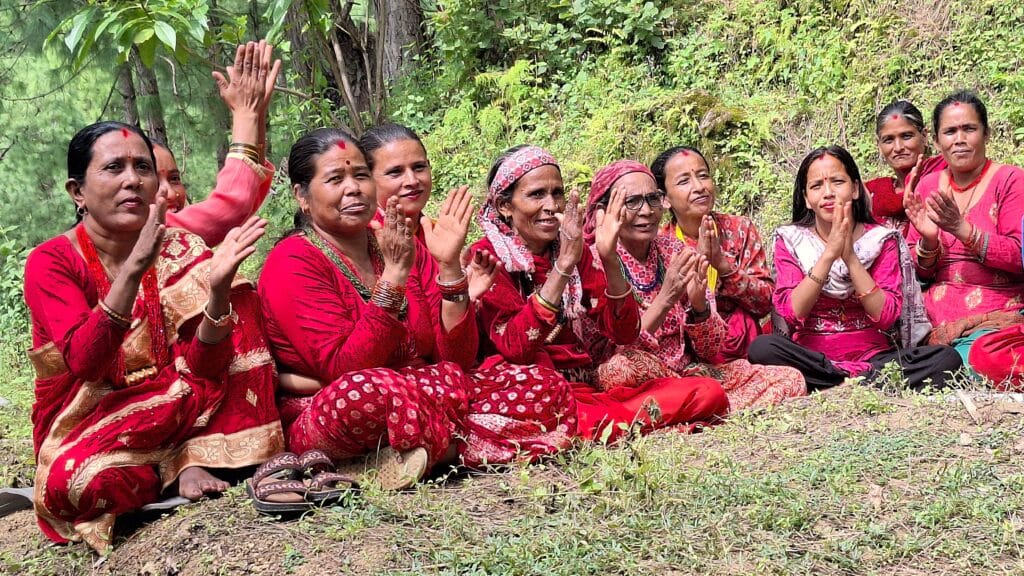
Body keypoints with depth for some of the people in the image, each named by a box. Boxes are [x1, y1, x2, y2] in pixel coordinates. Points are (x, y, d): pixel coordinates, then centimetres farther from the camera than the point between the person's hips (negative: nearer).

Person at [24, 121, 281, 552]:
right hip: (86, 421, -3)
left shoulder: (180, 250, -2)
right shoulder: (50, 262, -11)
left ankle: (197, 456, -16)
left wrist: (218, 287, -31)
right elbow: (84, 362, -29)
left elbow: (201, 364, -14)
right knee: (70, 482, -38)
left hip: (171, 410, 3)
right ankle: (182, 464, -8)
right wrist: (133, 269, -40)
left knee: (237, 300, -13)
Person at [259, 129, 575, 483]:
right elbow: (344, 369, -20)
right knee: (364, 391, -40)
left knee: (545, 387, -6)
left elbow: (456, 358, 1)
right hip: (325, 422, -6)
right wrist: (394, 275, -23)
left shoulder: (405, 250, 9)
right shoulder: (293, 262, -8)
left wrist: (449, 266, -9)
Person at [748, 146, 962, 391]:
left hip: (873, 356, 1)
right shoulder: (790, 241, 4)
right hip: (811, 357, -1)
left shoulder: (882, 240, 5)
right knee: (763, 347, -33)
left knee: (946, 359, -24)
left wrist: (850, 256, -15)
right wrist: (829, 254, -17)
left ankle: (831, 387, -26)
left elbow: (886, 316, -7)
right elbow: (790, 313, -11)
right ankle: (873, 382, -25)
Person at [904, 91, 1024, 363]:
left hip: (994, 320, -3)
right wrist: (928, 241, -12)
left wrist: (963, 229, -22)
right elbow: (916, 272, 10)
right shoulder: (927, 186, 11)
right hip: (935, 325, 3)